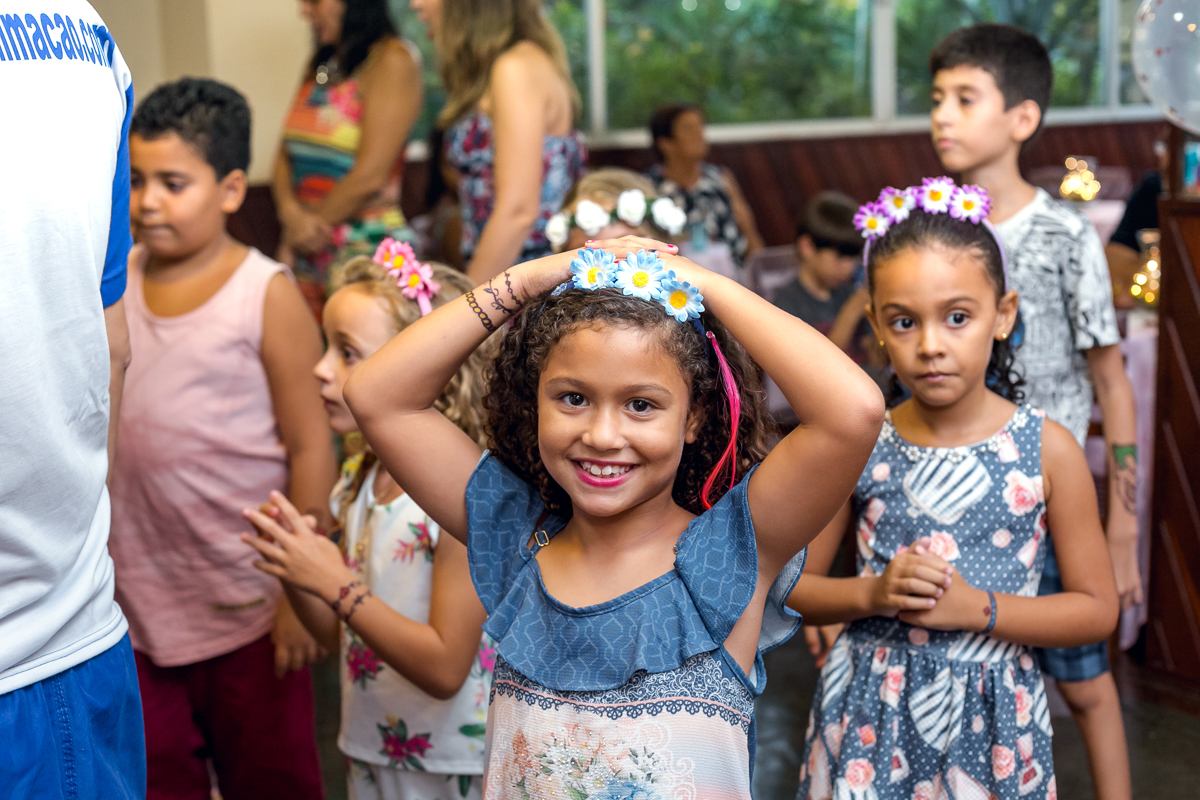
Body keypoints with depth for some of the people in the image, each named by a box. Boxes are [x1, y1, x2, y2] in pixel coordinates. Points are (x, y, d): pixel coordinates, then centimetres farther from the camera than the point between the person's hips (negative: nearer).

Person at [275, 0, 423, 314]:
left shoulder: (392, 60, -8)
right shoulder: (320, 64, 16)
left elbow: (370, 176, -15)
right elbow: (286, 154, 15)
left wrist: (307, 224, -4)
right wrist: (291, 212, -6)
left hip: (366, 247, -7)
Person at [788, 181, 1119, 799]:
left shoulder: (1047, 450, -8)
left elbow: (1097, 609, -4)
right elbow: (791, 588, 1)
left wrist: (978, 608, -16)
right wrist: (870, 593, -18)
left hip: (987, 722, 0)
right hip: (871, 714, 1)